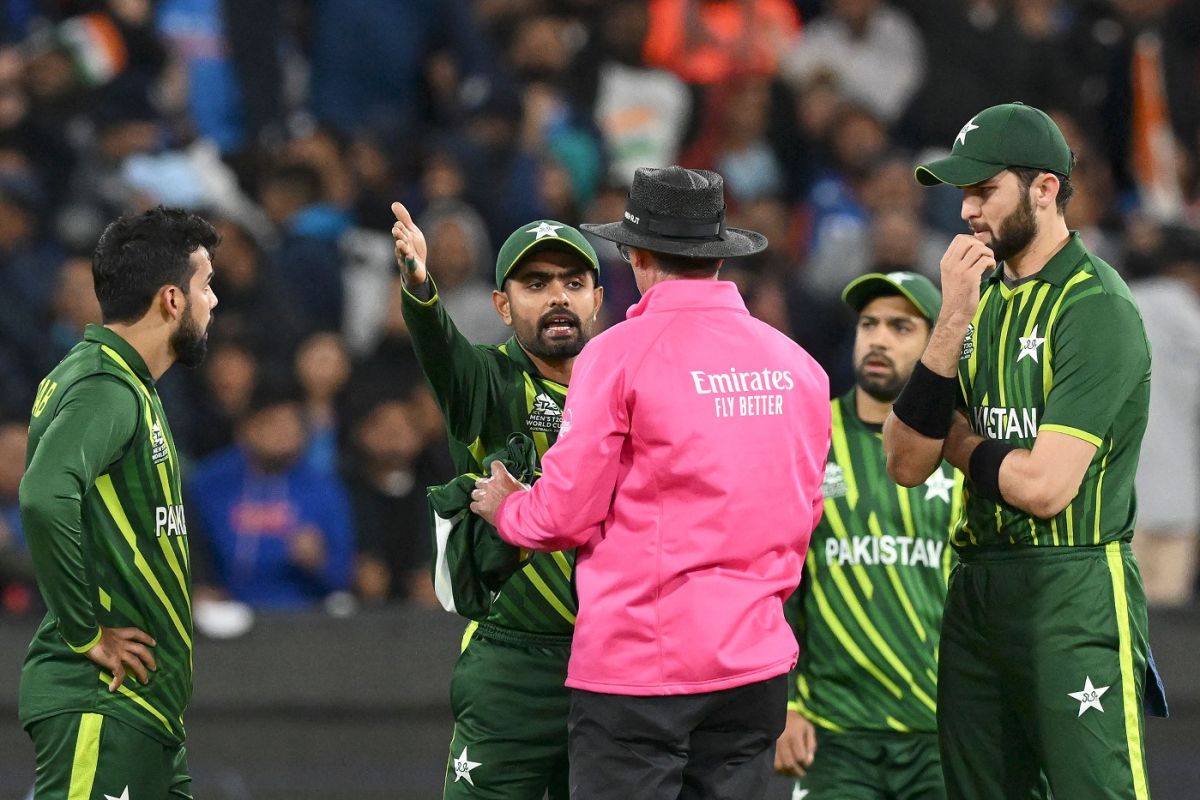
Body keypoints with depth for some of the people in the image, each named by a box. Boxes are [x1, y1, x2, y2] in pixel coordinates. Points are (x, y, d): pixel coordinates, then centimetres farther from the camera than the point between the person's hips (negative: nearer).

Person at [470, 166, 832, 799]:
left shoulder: (620, 354, -8)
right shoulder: (797, 364, 7)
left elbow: (565, 514, -6)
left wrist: (505, 508, 15)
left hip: (638, 661, -5)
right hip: (755, 662, 5)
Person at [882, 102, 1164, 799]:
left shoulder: (1097, 308, -11)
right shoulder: (984, 298, 12)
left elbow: (1043, 486, -18)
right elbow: (907, 463, 4)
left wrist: (962, 444, 3)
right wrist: (953, 320, -7)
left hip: (1074, 595, -8)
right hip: (977, 592, 8)